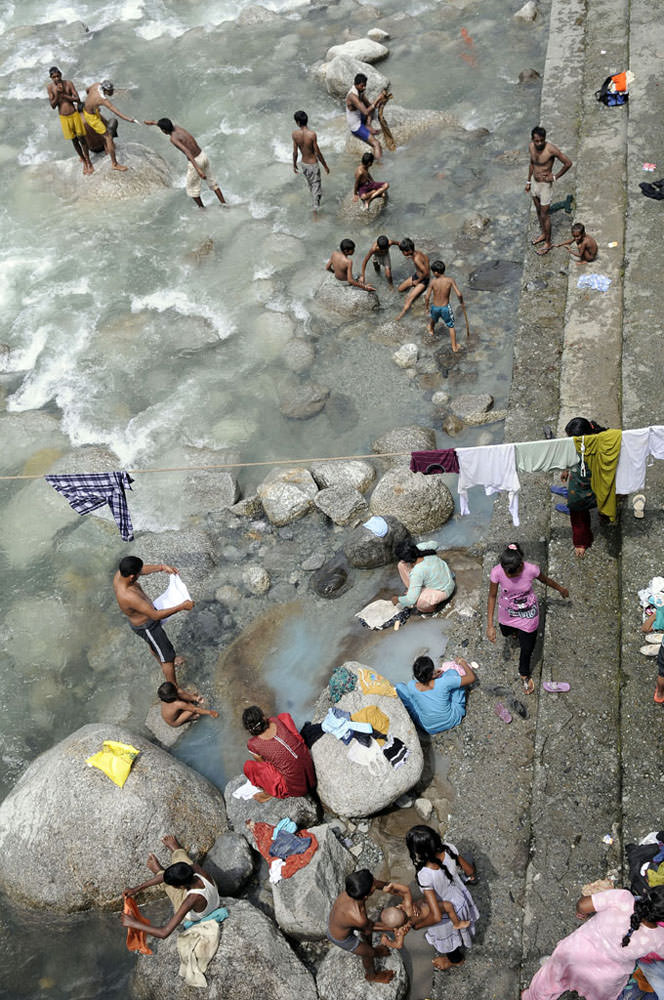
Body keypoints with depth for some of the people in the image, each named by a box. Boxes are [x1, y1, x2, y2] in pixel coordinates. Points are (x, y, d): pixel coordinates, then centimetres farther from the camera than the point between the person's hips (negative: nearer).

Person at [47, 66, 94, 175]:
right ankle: (83, 161, 28)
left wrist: (63, 94, -21)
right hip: (64, 117, 1)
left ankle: (88, 160, 24)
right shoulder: (50, 87, -9)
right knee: (74, 141, 11)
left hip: (74, 114, -1)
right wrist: (57, 93, -26)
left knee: (82, 138, 7)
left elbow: (77, 99, -15)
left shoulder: (68, 83, -11)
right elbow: (53, 105, -12)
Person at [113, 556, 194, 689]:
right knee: (168, 655, 11)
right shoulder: (128, 597, -45)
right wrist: (181, 607, -36)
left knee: (153, 645, 36)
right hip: (147, 627, -8)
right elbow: (155, 615, -39)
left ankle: (165, 663, 64)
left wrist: (161, 567, -13)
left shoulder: (119, 574, -21)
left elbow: (143, 570, 0)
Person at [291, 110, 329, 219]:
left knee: (310, 185, 26)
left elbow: (295, 152, -5)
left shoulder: (295, 134, -13)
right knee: (316, 187, 6)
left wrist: (294, 165, 12)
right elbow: (317, 153, -18)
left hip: (304, 164, 5)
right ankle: (315, 210, 3)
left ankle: (315, 204, 47)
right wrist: (325, 166, -5)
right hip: (313, 165, -5)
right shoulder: (312, 134, -24)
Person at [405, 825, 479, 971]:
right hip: (461, 899, 5)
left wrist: (415, 925, -22)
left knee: (447, 939, 31)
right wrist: (471, 875, 14)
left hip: (446, 912, -4)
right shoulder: (449, 849, -30)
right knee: (457, 930, 38)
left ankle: (456, 960, 61)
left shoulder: (425, 876, -44)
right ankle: (461, 947, 68)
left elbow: (436, 916, -40)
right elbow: (469, 870, -10)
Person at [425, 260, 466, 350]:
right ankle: (454, 347, 23)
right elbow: (459, 294, -20)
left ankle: (431, 330, 65)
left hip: (435, 308, 1)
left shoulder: (433, 282, -18)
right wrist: (462, 302, 0)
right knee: (451, 326, 18)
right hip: (446, 308, -1)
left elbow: (427, 297, -16)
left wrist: (426, 306, 4)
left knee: (433, 319, 35)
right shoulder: (450, 280, -18)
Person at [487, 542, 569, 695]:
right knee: (506, 632, 32)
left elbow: (545, 580, -9)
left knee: (527, 649, 13)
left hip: (528, 614, -1)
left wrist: (561, 589, 11)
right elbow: (492, 596, -18)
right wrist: (490, 626, -18)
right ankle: (514, 631, 71)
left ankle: (524, 674, 45)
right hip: (507, 614, 1)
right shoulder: (497, 572, -33)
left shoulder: (531, 569, -33)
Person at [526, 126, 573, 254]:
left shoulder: (551, 149, -26)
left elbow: (568, 163, -19)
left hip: (545, 185, -6)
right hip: (534, 182, 6)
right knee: (538, 210, 23)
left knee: (545, 215, 4)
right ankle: (543, 233, 45)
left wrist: (555, 177, -15)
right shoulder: (531, 147, -7)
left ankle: (547, 243, 20)